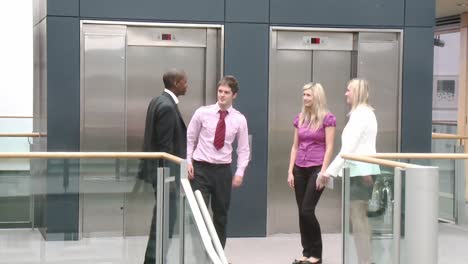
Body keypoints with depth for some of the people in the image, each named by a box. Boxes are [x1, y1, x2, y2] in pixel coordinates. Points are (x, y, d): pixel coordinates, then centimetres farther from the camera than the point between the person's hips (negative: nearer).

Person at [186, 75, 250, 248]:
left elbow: (243, 149, 4)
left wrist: (240, 172, -6)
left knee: (221, 214, 10)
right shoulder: (202, 113, -4)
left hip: (223, 170, 2)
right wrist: (188, 161, -6)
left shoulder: (239, 119, 0)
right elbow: (189, 138, 3)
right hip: (200, 168, -2)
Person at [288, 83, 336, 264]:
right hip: (300, 169, 6)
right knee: (302, 212, 6)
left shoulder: (327, 118, -7)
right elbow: (295, 146, 12)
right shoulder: (300, 118, 10)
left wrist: (323, 172, -15)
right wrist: (290, 171, 7)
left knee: (307, 211, -9)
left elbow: (329, 148, -10)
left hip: (316, 168, -6)